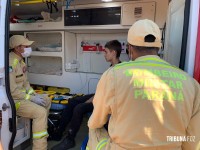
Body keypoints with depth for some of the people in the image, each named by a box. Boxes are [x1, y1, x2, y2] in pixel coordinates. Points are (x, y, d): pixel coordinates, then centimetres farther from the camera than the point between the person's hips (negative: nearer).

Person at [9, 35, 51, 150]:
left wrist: (34, 94, 3)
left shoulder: (20, 60, 9)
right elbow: (12, 91, -27)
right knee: (40, 112, -24)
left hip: (22, 94, 10)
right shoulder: (10, 63, -24)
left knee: (46, 100, 17)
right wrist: (32, 98, -20)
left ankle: (42, 128, 32)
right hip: (13, 100, -10)